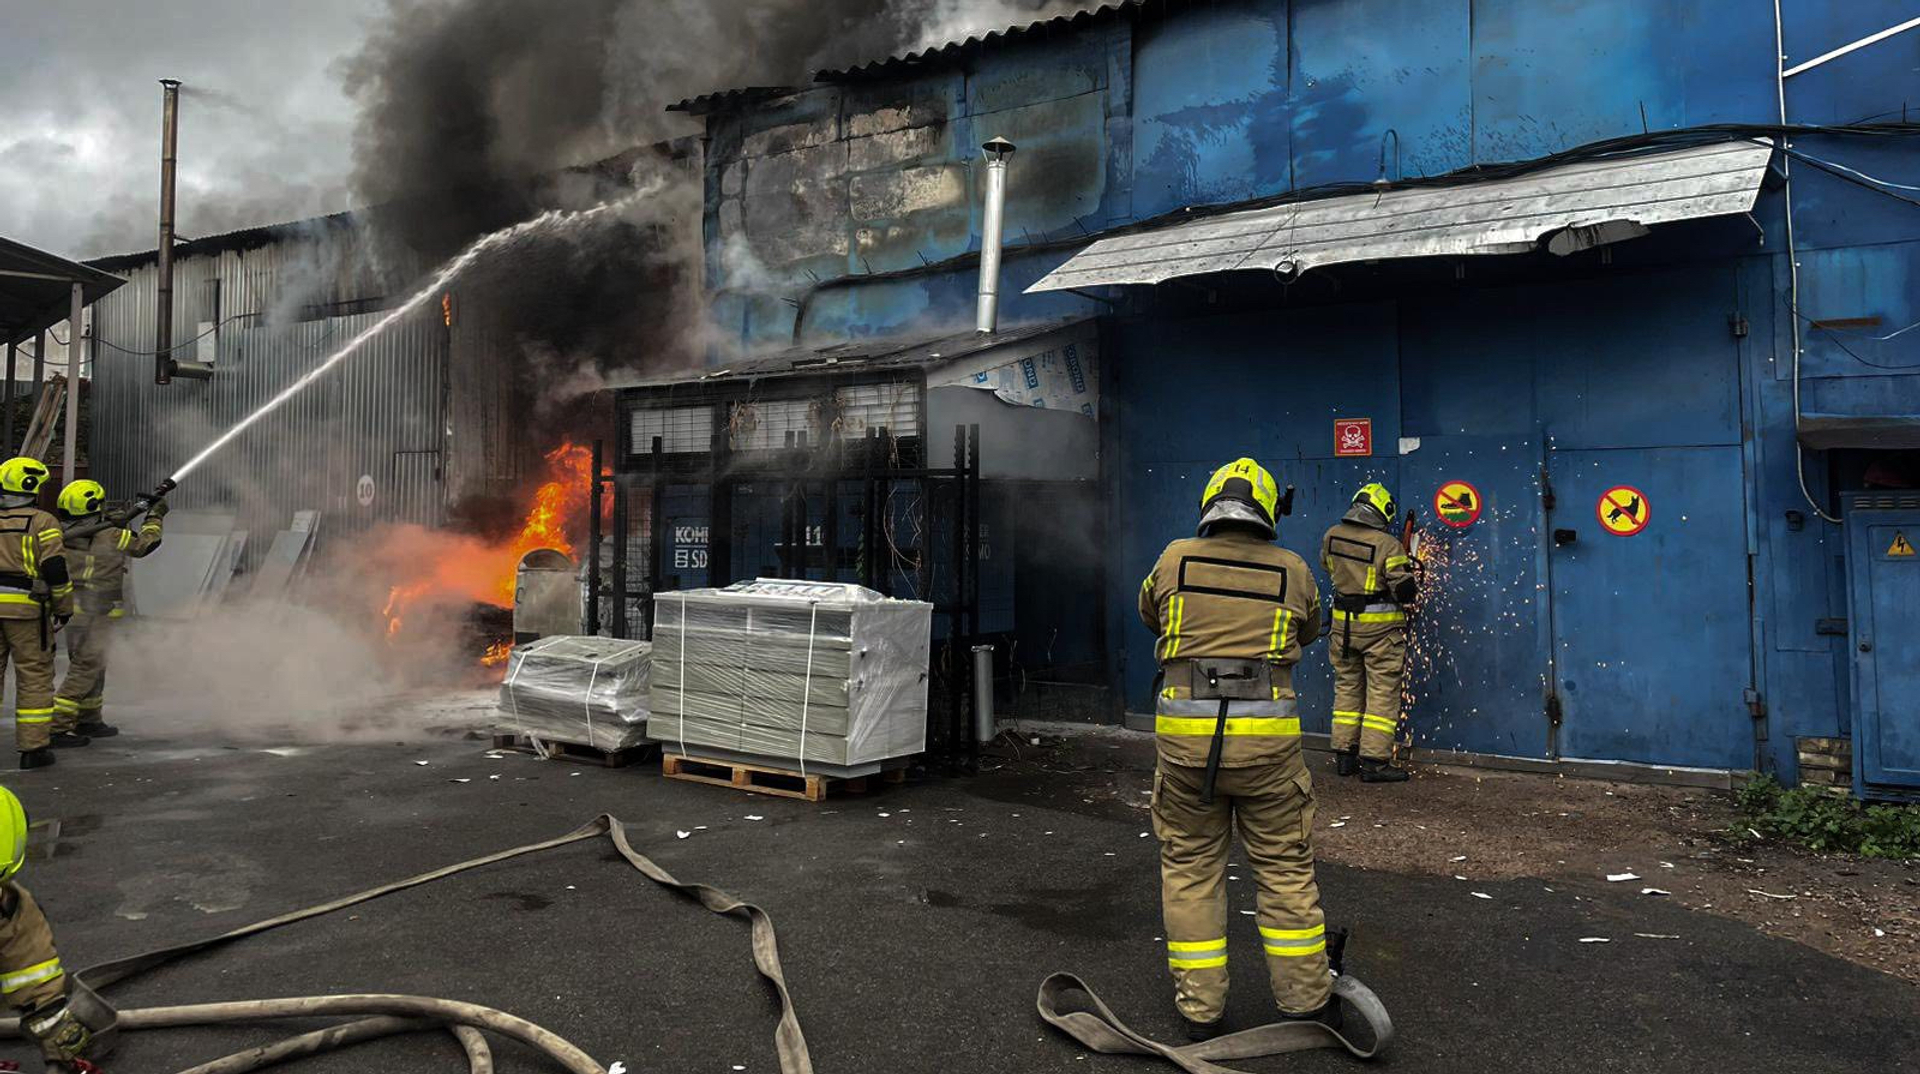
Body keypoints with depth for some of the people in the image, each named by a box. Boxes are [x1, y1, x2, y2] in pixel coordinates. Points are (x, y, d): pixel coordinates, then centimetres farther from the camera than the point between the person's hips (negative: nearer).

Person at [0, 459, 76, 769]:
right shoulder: (42, 522, -6)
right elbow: (55, 569, -12)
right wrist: (64, 607, -2)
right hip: (26, 608, -5)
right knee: (34, 677, 3)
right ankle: (33, 747, 4)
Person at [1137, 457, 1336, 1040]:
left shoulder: (1174, 560, 4)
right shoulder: (1293, 572, 4)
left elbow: (1150, 616, 22)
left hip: (1184, 734, 1)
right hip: (1266, 739, 0)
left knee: (1190, 869, 13)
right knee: (1284, 868, 14)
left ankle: (1201, 1007, 19)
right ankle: (1305, 1000, 25)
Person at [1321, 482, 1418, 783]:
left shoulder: (1332, 536, 0)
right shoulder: (1388, 544, -16)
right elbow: (1405, 591, -15)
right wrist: (1410, 575, 5)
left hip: (1343, 623, 5)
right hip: (1380, 626, -5)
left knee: (1346, 687, 14)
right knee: (1382, 692, 2)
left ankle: (1344, 755, 18)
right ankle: (1374, 761, 2)